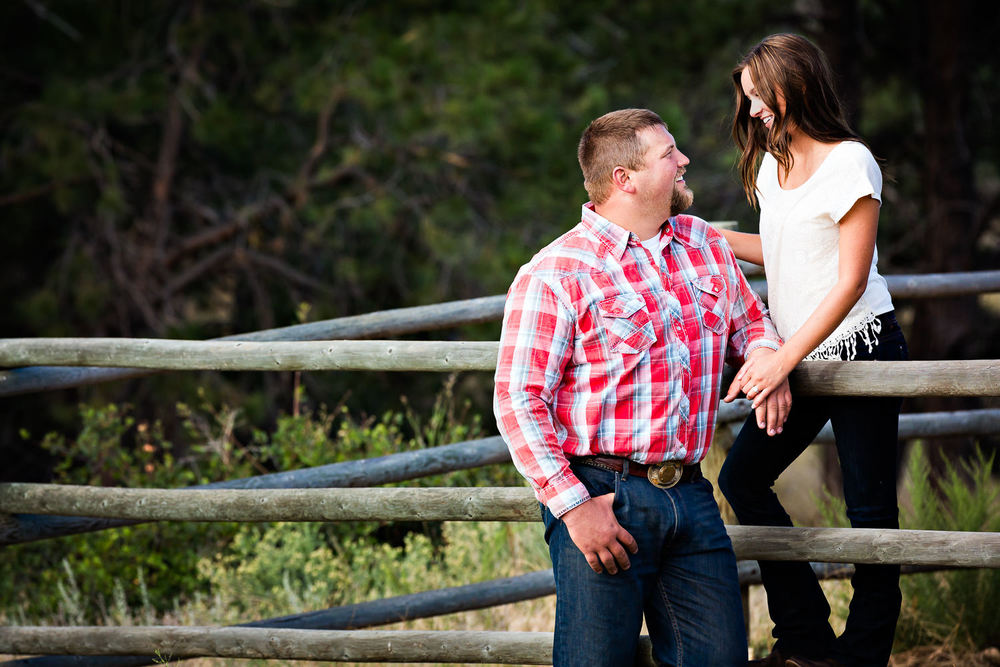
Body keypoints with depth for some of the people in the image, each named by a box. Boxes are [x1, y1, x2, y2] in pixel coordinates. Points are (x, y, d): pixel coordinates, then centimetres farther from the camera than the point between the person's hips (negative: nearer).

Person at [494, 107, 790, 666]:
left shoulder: (707, 245, 13)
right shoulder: (556, 274, -8)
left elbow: (750, 319, 30)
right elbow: (518, 401, -11)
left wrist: (764, 354, 5)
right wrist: (573, 506, -16)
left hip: (691, 495, 6)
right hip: (603, 496, -6)